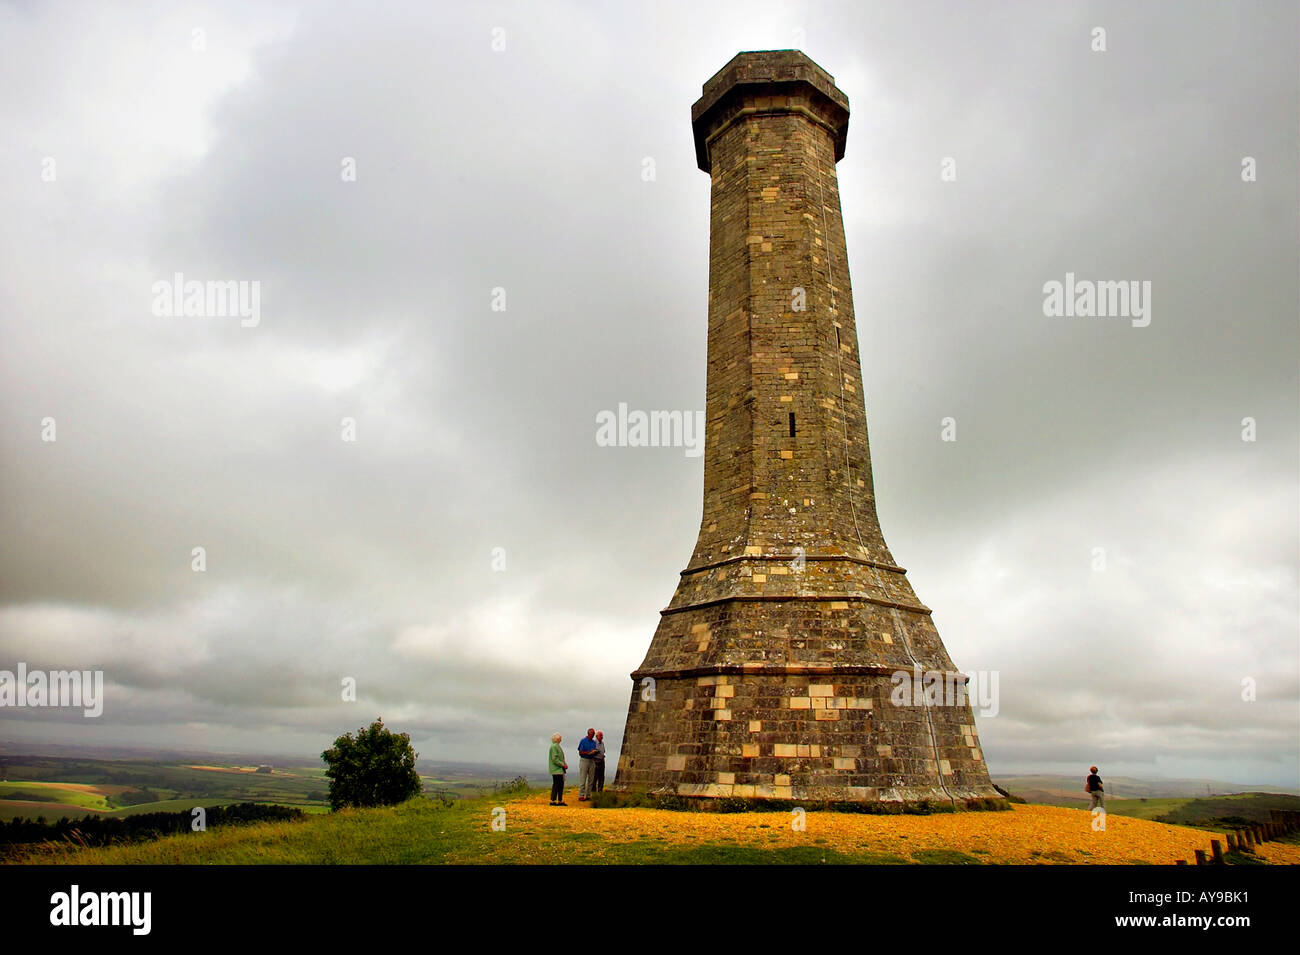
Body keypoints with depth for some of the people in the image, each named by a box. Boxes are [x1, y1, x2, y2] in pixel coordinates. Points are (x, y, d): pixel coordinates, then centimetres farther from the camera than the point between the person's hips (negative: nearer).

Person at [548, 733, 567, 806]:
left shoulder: (557, 746, 18)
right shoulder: (554, 747, -13)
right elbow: (555, 759, -19)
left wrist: (564, 764, 8)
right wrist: (563, 764, -16)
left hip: (560, 769, 10)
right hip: (556, 769, -10)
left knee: (561, 784, 9)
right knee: (556, 784, -7)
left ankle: (560, 801, 13)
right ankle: (553, 801, -2)